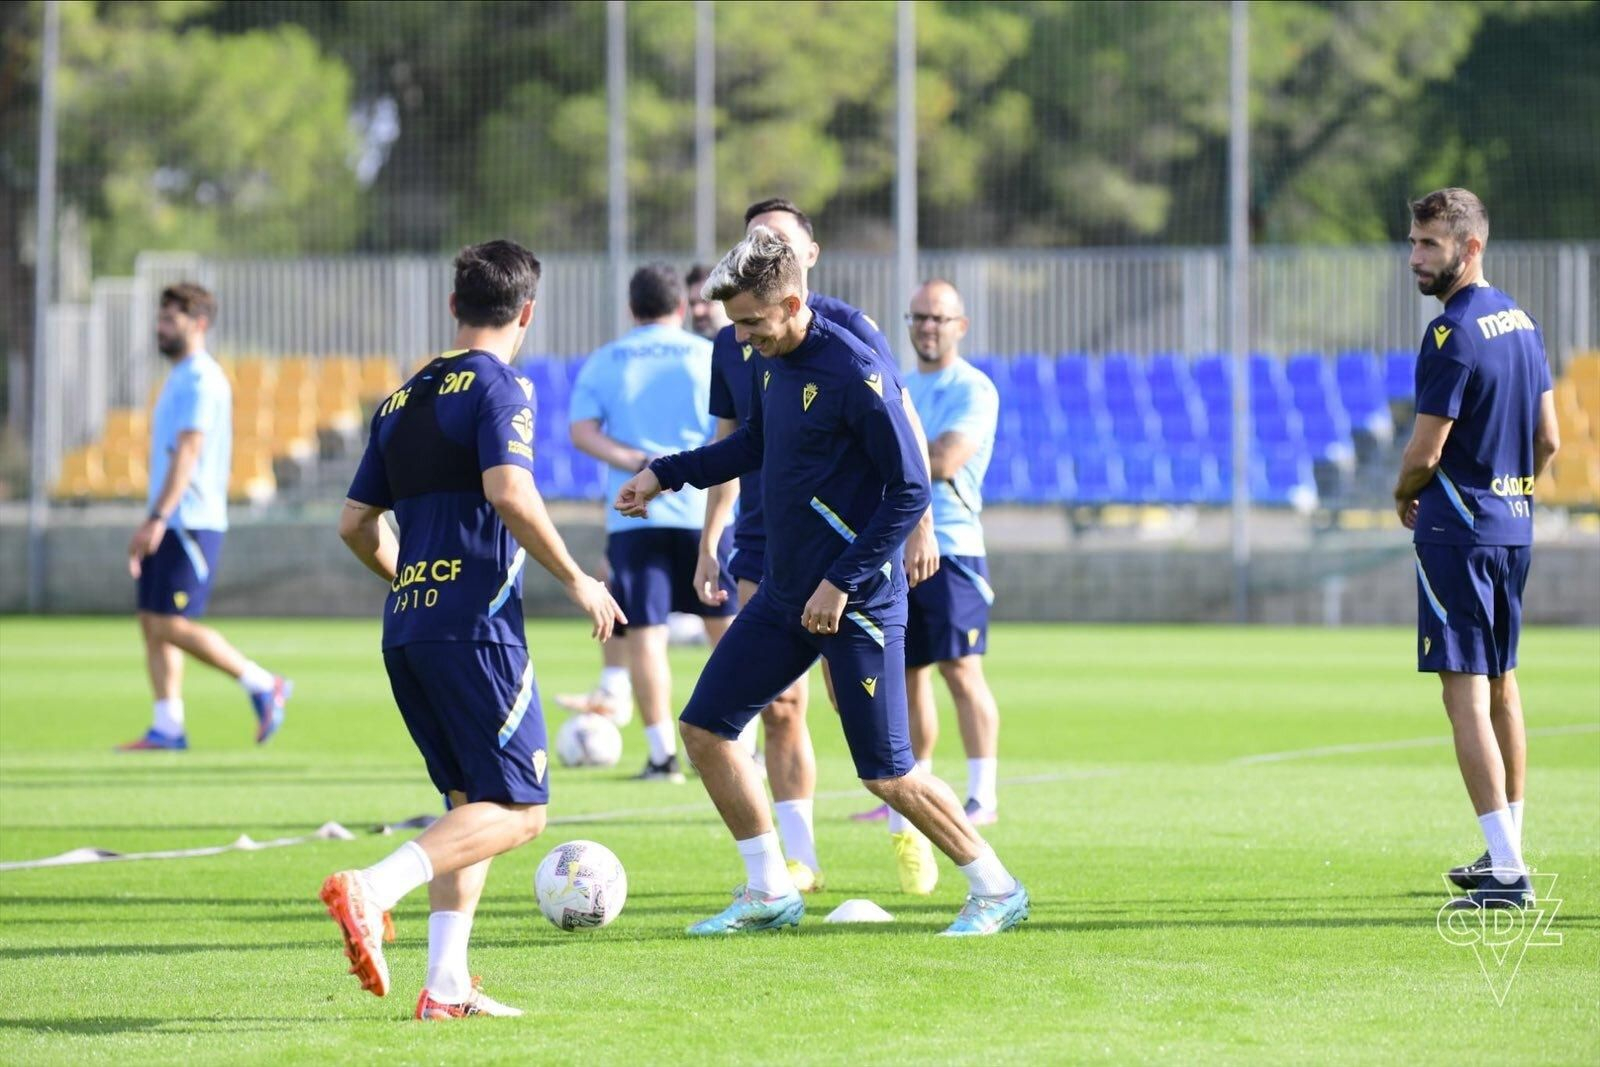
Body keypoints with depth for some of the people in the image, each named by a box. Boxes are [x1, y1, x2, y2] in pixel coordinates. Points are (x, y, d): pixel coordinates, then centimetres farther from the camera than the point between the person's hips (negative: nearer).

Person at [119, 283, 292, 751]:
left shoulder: (201, 380, -12)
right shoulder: (181, 378, 18)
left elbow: (187, 453, -21)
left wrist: (157, 518, -27)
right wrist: (153, 523, 21)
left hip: (190, 522, -10)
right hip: (170, 523, 10)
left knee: (172, 625, -12)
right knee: (152, 622, 4)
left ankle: (264, 686, -3)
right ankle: (167, 727, 4)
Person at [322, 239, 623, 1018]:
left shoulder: (403, 398, 17)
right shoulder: (498, 386, -4)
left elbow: (356, 526, 19)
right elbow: (509, 492, -20)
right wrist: (575, 581, -12)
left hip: (406, 631, 8)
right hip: (477, 626, -8)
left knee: (472, 803, 16)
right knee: (517, 811, -6)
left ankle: (447, 984, 7)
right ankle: (372, 889, -27)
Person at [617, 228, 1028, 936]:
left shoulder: (853, 373, -20)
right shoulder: (771, 360, 5)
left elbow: (910, 490, -19)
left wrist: (843, 582, -20)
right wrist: (666, 474, 18)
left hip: (857, 602, -9)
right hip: (783, 594, 9)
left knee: (887, 775, -6)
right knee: (705, 729, 6)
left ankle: (997, 892, 10)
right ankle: (768, 894, 16)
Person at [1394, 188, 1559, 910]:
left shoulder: (1453, 334, -17)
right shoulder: (1521, 322, 11)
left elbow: (1425, 452, -16)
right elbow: (1548, 439, 16)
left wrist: (1404, 497, 4)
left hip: (1456, 531, -9)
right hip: (1513, 527, 9)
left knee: (1466, 696, -10)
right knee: (1501, 687, 18)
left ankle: (1507, 872, -16)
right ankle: (1507, 853, 26)